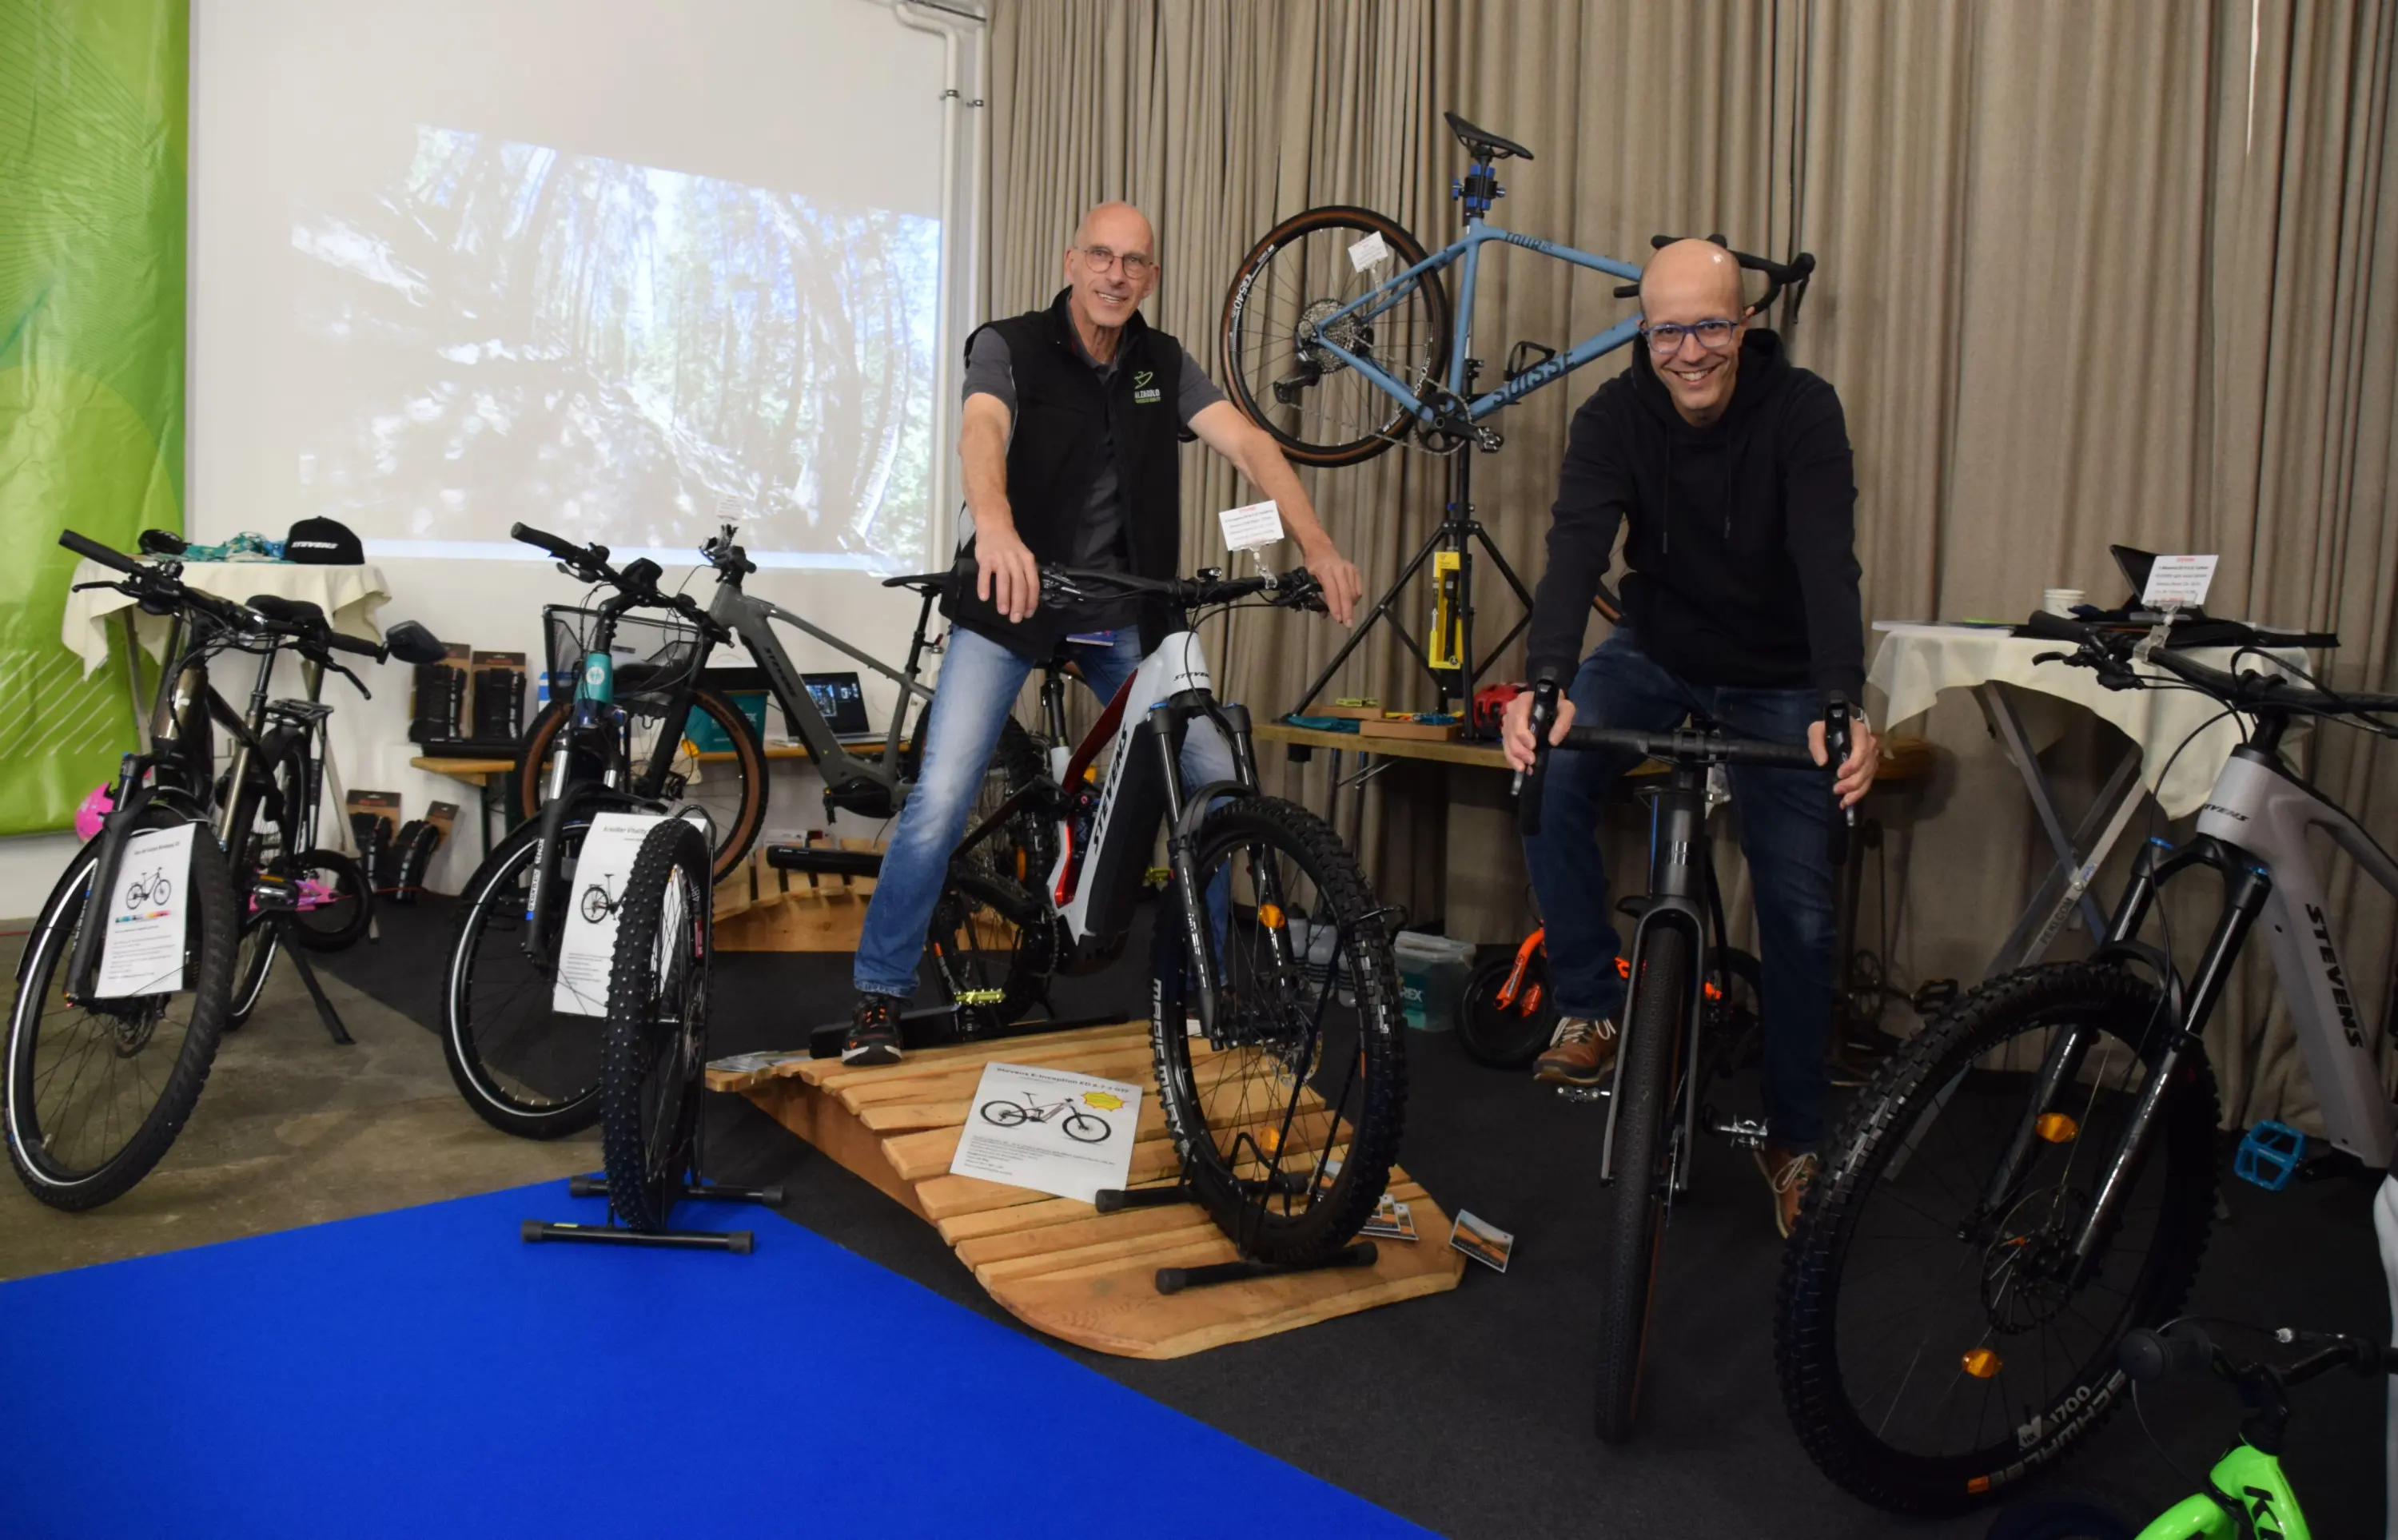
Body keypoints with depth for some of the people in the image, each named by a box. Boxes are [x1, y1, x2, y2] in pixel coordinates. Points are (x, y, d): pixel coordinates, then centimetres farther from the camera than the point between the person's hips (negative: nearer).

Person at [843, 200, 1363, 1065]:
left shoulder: (1163, 366, 4)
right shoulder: (1010, 347, -8)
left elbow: (1248, 445, -8)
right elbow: (981, 430, -29)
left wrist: (1318, 549, -25)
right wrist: (994, 527, -52)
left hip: (1122, 617, 4)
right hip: (1011, 603, -4)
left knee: (1220, 785, -5)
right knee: (942, 801, -15)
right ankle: (879, 998, 4)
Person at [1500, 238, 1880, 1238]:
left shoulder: (1802, 413, -20)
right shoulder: (1615, 416, -16)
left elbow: (1828, 562, -32)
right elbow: (1576, 547, -31)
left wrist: (1841, 704, -48)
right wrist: (1544, 683, -49)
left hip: (1777, 677, -1)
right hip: (1657, 653, 1)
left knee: (1798, 905, -4)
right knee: (1547, 770, -28)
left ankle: (1795, 1135, 15)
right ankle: (1591, 1010, -12)